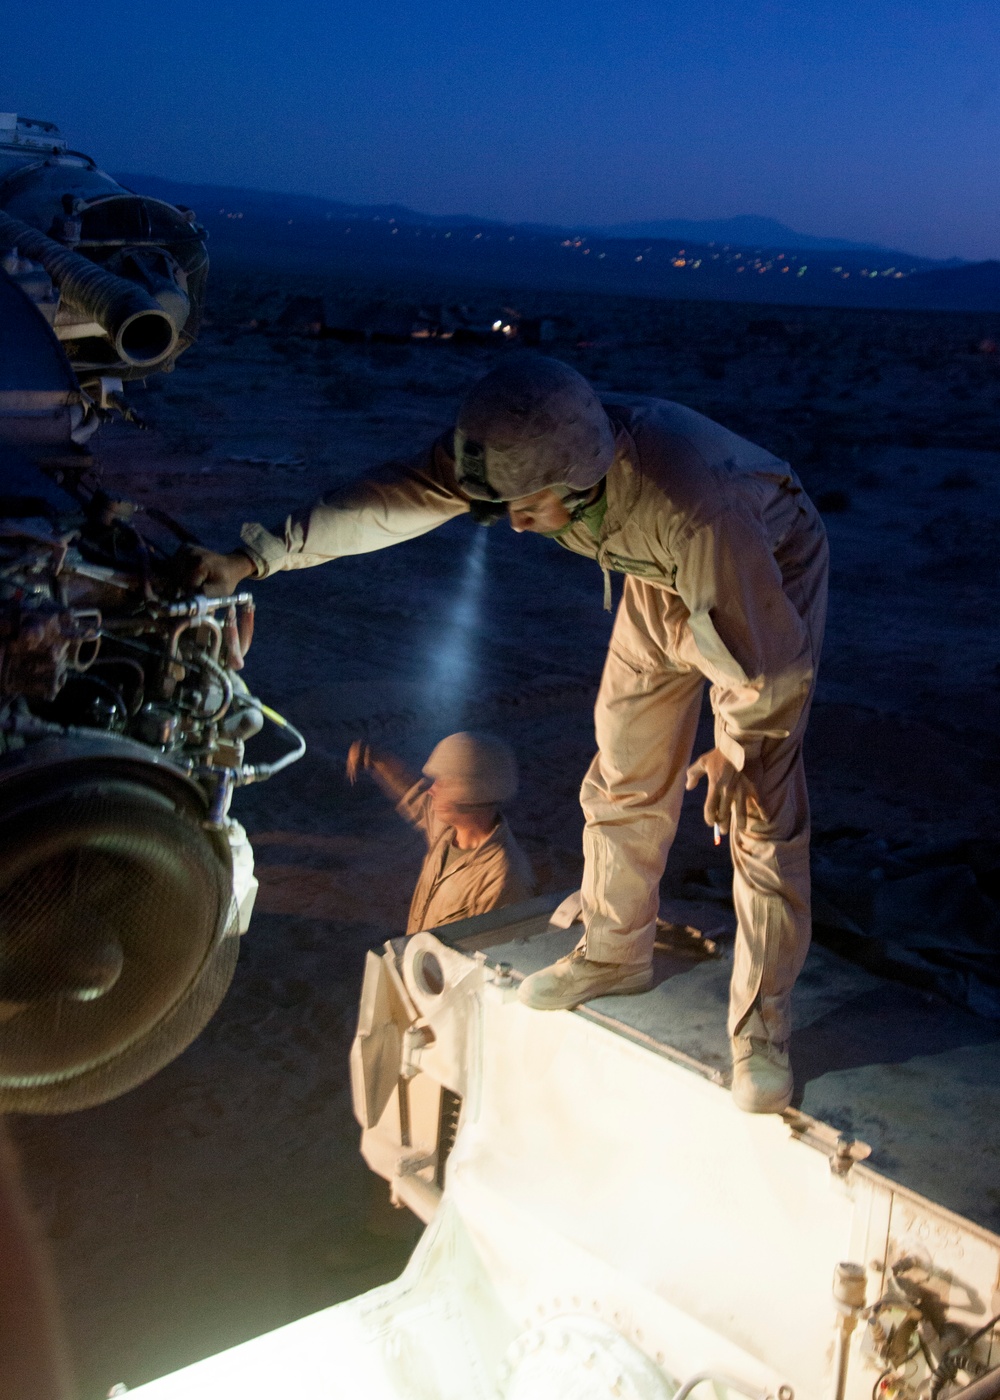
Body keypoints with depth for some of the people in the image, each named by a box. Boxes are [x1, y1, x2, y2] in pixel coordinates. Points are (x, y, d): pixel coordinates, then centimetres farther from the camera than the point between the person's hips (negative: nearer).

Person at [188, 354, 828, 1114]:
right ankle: (616, 953, 31)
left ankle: (763, 1029, 4)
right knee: (622, 775, 10)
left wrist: (737, 747, -14)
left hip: (768, 577, -6)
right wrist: (257, 556, -20)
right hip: (662, 583, 6)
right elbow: (388, 499, -20)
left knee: (761, 810, -9)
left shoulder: (687, 507, -45)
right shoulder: (527, 452, -28)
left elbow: (764, 653, -31)